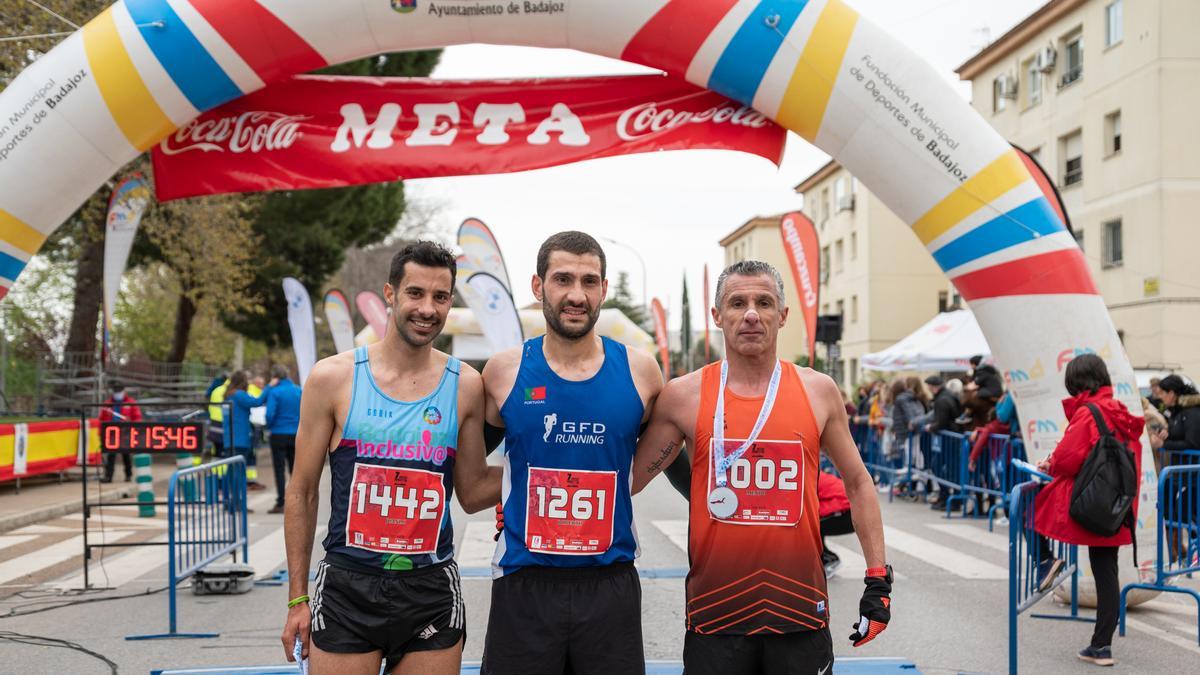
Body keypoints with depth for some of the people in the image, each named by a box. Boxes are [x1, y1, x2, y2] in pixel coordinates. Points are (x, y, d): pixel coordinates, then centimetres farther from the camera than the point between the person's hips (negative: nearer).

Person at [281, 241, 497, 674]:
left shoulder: (465, 386, 0)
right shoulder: (333, 378, -4)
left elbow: (472, 494, 9)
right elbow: (302, 493, 3)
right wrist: (297, 598, 3)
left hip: (432, 593, 1)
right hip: (347, 589, -1)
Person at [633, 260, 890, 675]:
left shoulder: (818, 391, 2)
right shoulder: (684, 396, -2)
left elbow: (857, 482, 10)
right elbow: (628, 480, 4)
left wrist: (878, 581, 7)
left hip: (801, 609, 1)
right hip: (715, 609, -1)